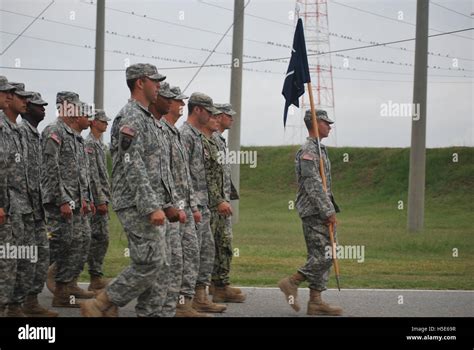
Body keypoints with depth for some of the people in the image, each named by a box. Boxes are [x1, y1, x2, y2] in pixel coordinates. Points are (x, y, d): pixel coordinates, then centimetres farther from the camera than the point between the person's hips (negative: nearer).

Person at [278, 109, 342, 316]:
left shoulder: (319, 150, 20)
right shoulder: (308, 151, -13)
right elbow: (313, 185, -20)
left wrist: (330, 209, 20)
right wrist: (328, 211, -20)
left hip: (321, 212, 10)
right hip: (314, 212, -10)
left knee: (320, 256, 7)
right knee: (324, 255, -12)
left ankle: (315, 301, 7)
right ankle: (291, 283, -3)